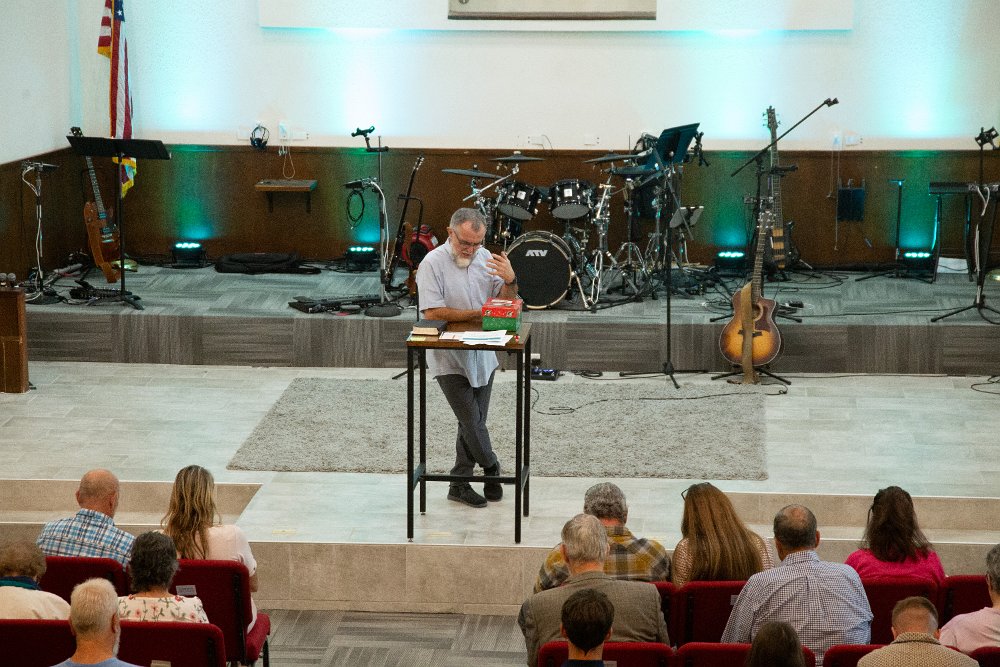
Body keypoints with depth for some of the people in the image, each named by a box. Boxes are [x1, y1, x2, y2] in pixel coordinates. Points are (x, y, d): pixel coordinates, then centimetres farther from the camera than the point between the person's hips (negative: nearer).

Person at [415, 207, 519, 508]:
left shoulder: (485, 258, 3)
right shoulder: (432, 263, -15)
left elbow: (506, 302, 8)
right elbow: (432, 312, -21)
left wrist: (510, 280, -13)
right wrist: (476, 314, -19)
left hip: (481, 355, 6)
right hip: (449, 357, -6)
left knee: (473, 422, 11)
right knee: (472, 422, -6)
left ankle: (460, 484, 22)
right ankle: (491, 467, 20)